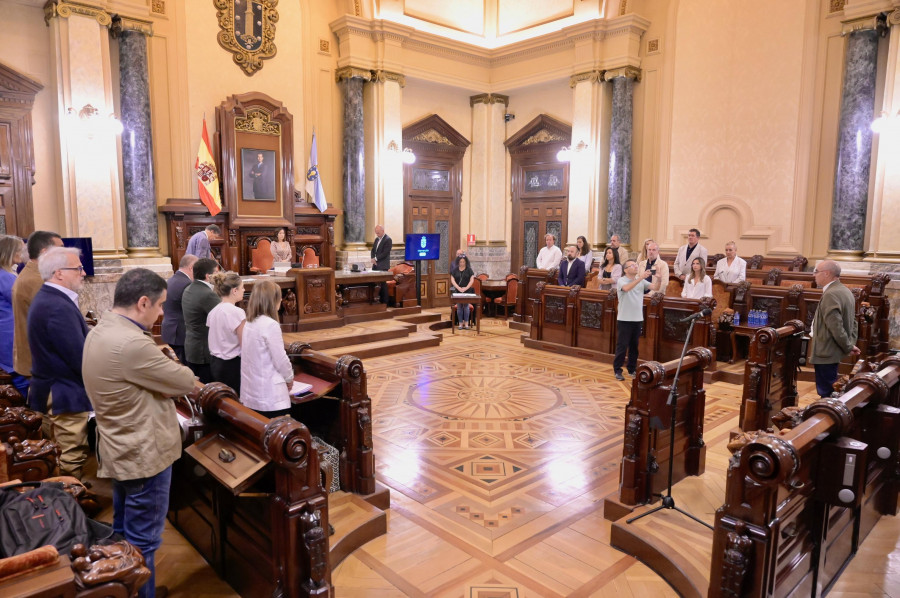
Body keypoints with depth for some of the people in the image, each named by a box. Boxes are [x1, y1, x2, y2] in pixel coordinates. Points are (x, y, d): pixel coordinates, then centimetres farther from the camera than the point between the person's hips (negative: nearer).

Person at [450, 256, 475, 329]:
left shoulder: (469, 270, 2)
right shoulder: (455, 270, 6)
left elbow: (472, 280, -3)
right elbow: (452, 280, 0)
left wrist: (466, 288, -14)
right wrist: (459, 288, -12)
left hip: (467, 291, -1)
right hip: (457, 291, 1)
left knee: (466, 306, -5)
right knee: (459, 307, 2)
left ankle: (466, 323, 2)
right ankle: (460, 323, 7)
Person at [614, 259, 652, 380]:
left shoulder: (641, 281, 7)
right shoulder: (621, 280, -7)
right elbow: (626, 288, -29)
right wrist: (640, 278, -36)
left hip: (638, 319, 5)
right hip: (624, 319, -5)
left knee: (634, 346, 12)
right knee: (622, 346, -2)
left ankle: (632, 369, 23)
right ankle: (617, 370, 7)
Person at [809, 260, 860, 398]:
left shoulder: (830, 295, -21)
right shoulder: (845, 291, 12)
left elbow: (836, 327, -24)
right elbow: (853, 322, 17)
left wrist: (848, 347, -13)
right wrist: (851, 344, 12)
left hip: (826, 352, -10)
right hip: (832, 350, 10)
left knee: (826, 392, -2)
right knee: (830, 390, 18)